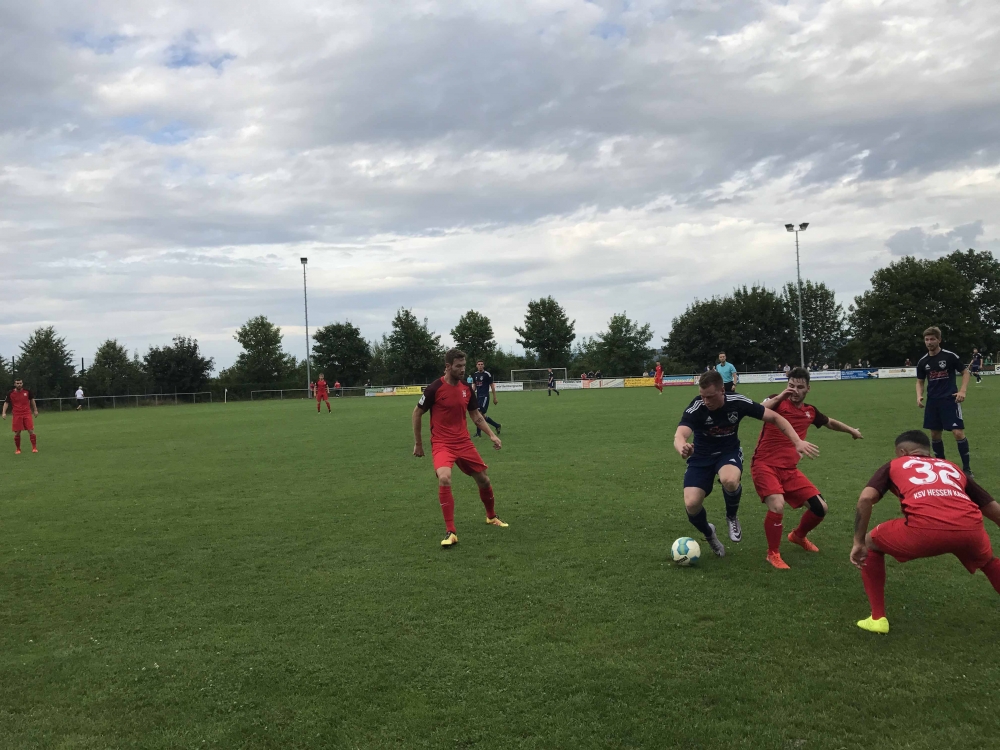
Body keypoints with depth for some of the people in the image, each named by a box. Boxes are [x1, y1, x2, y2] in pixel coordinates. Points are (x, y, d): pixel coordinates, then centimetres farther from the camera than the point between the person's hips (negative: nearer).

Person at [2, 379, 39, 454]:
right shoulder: (11, 394, 0)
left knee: (31, 431, -7)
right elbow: (6, 403, 3)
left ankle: (34, 448, -1)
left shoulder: (27, 391, 2)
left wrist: (35, 410, 14)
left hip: (27, 414, 0)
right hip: (16, 415, 0)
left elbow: (32, 400, 14)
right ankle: (17, 449, 16)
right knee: (17, 433, 2)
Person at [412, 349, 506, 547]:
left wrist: (492, 435, 2)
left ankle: (491, 517, 40)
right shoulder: (434, 388, -13)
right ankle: (450, 532, -20)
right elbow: (417, 413, -2)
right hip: (441, 444, -5)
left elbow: (476, 415, 15)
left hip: (463, 442, 5)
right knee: (444, 479, -29)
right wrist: (418, 443, 2)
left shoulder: (467, 389, 3)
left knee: (483, 479, 11)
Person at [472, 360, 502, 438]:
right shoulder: (475, 374, 9)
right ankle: (496, 425, 26)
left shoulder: (487, 374, -7)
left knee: (480, 413, -14)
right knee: (482, 415, 9)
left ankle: (478, 432, -8)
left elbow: (492, 386, -4)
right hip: (478, 396, 7)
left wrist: (495, 397, -4)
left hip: (485, 396, -7)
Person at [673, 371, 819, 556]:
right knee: (691, 504, -17)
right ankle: (709, 534, 19)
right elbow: (680, 435, -41)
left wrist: (797, 441, -19)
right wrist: (683, 448, -66)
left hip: (729, 452, 0)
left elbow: (775, 417, -9)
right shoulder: (695, 408, -25)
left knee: (730, 480, -36)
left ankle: (732, 517, -1)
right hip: (701, 457, 0)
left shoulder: (738, 402, -20)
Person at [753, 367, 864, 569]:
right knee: (777, 506, -28)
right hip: (765, 465, -6)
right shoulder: (777, 402, -8)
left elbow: (830, 423, 32)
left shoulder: (810, 411, 10)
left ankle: (798, 536, 36)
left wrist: (852, 431, 44)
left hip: (789, 469, 6)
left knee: (820, 507, 3)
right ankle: (773, 554, -4)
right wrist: (780, 396, -35)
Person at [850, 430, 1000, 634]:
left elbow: (866, 499, 9)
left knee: (871, 543, 27)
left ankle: (878, 618, 23)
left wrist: (858, 543, 14)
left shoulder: (894, 465, 27)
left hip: (925, 529, -3)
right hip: (970, 529, 4)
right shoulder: (953, 468, 36)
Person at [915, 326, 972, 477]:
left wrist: (962, 391, -12)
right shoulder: (922, 361, 4)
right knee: (935, 434, 9)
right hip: (932, 402, 4)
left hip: (950, 400, -4)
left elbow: (965, 372, 1)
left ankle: (966, 468, -1)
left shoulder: (950, 356, -7)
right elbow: (920, 382, 14)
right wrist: (919, 396, -4)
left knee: (958, 433, -11)